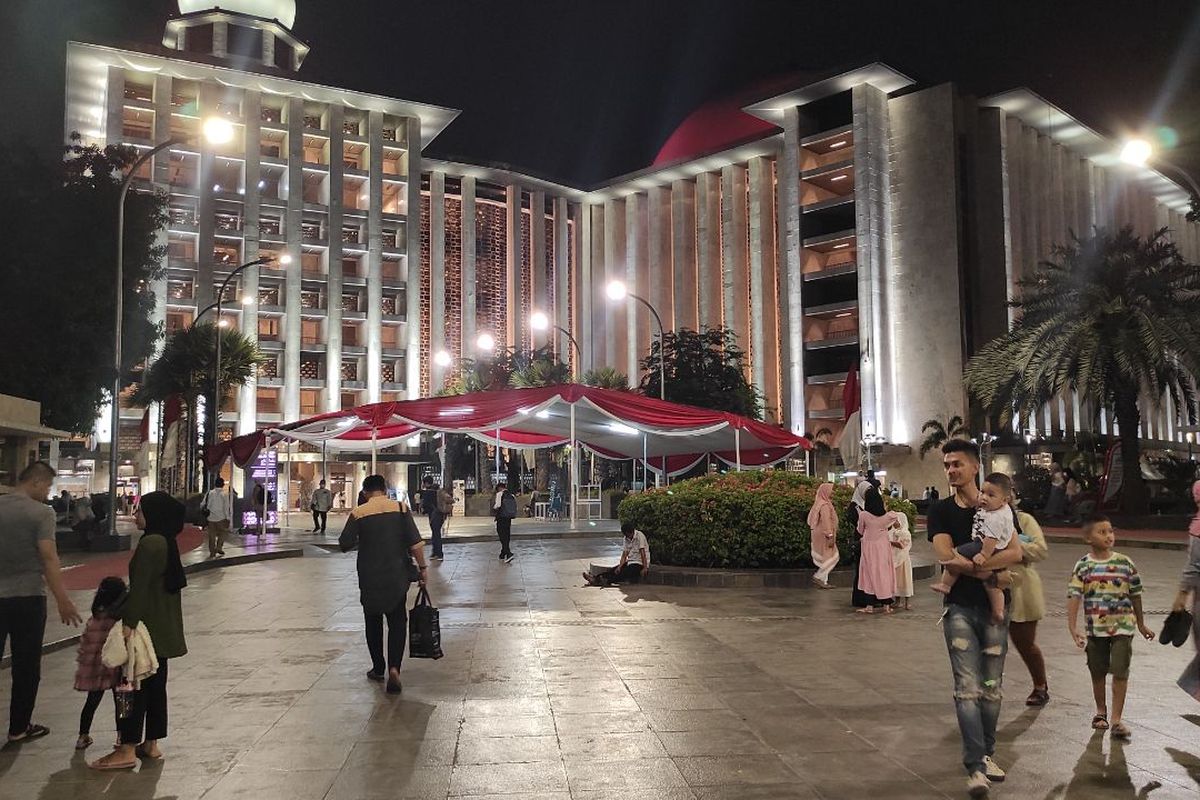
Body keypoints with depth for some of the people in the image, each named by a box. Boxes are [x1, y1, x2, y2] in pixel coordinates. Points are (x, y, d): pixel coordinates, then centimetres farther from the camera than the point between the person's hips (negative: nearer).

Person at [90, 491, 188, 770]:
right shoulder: (167, 542, 12)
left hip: (147, 628, -9)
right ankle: (151, 744, 21)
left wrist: (129, 622, -23)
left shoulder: (150, 543, -17)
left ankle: (127, 749, 1)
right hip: (164, 630, 9)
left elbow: (140, 587, -22)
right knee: (155, 684, 13)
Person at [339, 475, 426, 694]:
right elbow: (416, 543, -10)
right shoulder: (400, 508, -5)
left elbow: (344, 544, -5)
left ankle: (378, 668, 25)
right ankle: (394, 668, -9)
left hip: (370, 579, 0)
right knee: (397, 623, 8)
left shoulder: (358, 513, -5)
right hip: (397, 577, 0)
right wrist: (422, 567, -1)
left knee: (373, 622, 17)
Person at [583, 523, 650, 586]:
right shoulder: (627, 538, 8)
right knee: (612, 570, -13)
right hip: (630, 562, 7)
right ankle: (596, 578, -30)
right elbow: (624, 554, 0)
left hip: (639, 564, -7)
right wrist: (620, 566, -16)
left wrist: (645, 568, -23)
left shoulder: (639, 536, -12)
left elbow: (642, 553, -18)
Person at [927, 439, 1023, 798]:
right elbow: (946, 557, -10)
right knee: (968, 687, -9)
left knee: (992, 688, 9)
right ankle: (976, 766, -10)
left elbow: (1015, 552, -8)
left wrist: (973, 564, -20)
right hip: (959, 607, -2)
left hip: (994, 606, 2)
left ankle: (986, 754, 24)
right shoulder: (940, 510, 2)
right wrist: (994, 573, -12)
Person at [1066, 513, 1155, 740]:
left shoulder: (1125, 563, -1)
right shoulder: (1083, 566, -5)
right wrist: (1072, 628, -16)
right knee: (1098, 672, 14)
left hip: (1122, 627, 0)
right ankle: (1101, 711, 33)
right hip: (1096, 628, 0)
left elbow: (1135, 594, 10)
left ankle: (1116, 719, 3)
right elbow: (1074, 596, -9)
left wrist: (1141, 625, 17)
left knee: (1120, 672, -6)